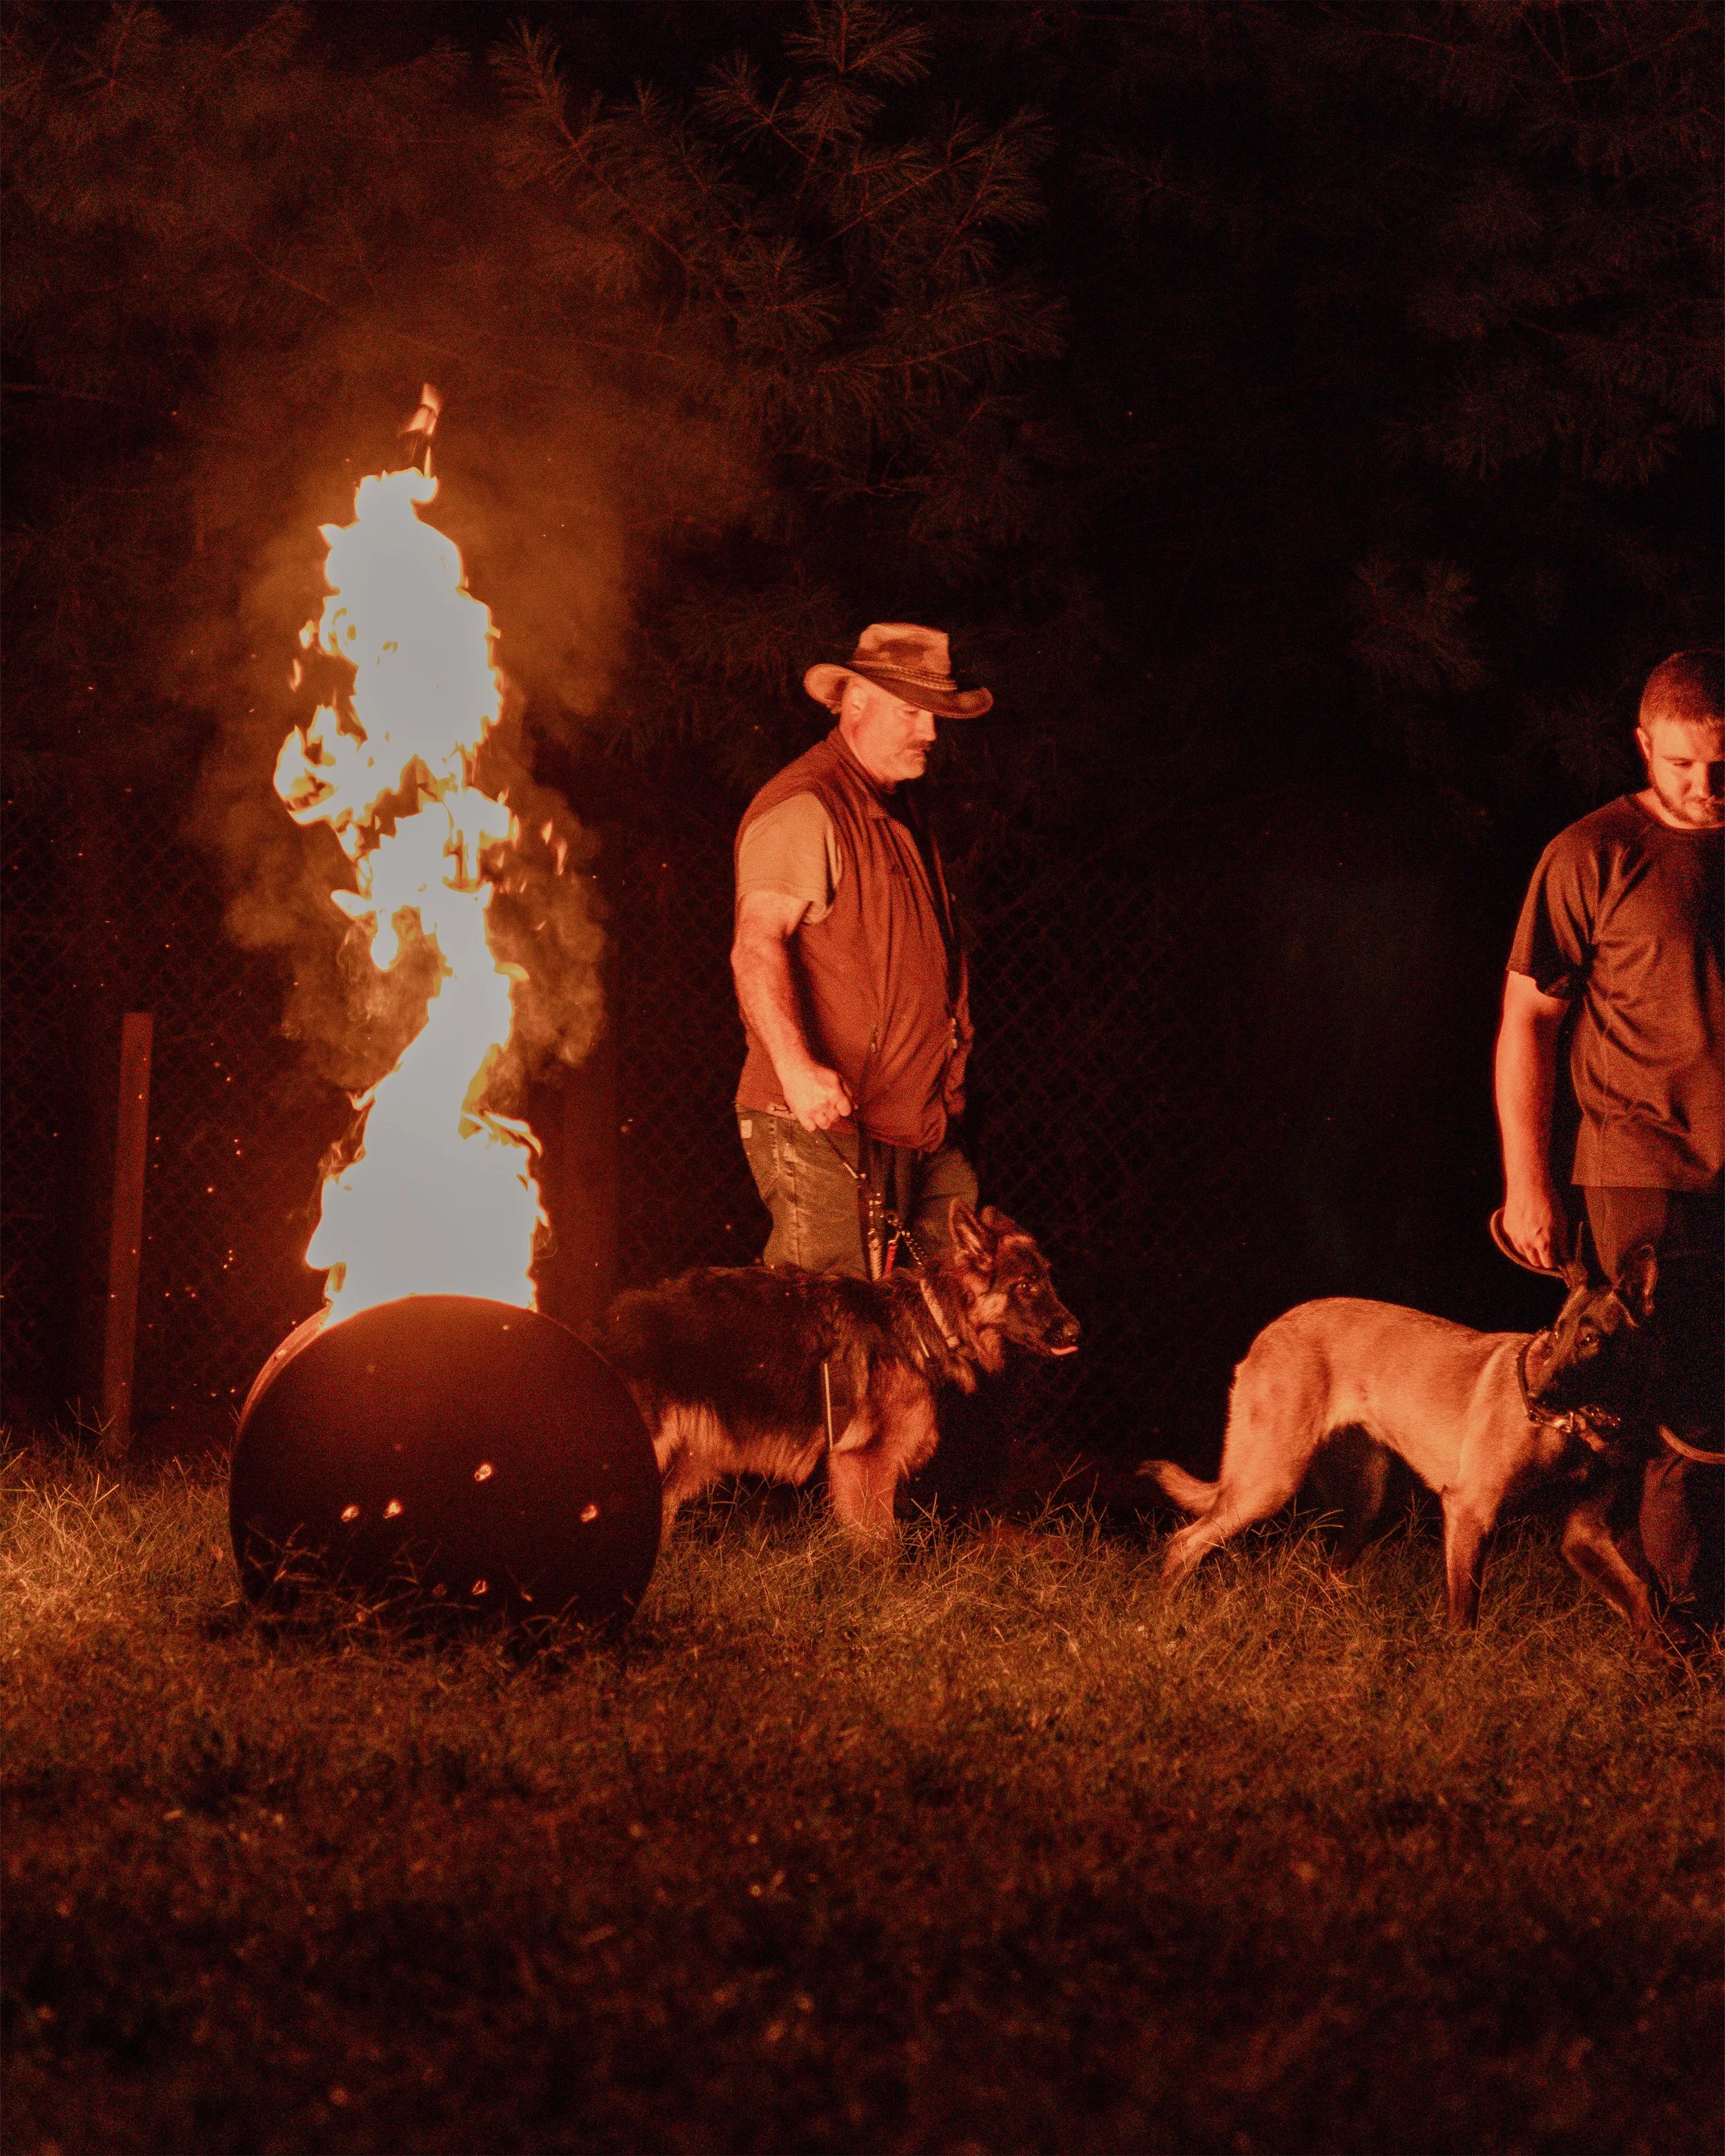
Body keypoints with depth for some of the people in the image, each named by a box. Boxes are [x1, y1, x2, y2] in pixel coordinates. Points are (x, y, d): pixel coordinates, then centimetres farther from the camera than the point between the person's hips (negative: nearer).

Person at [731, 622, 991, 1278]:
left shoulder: (896, 807, 20)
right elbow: (757, 943, -24)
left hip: (917, 1128, 9)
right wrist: (795, 1067, -37)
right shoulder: (804, 807, -12)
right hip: (825, 1124, -9)